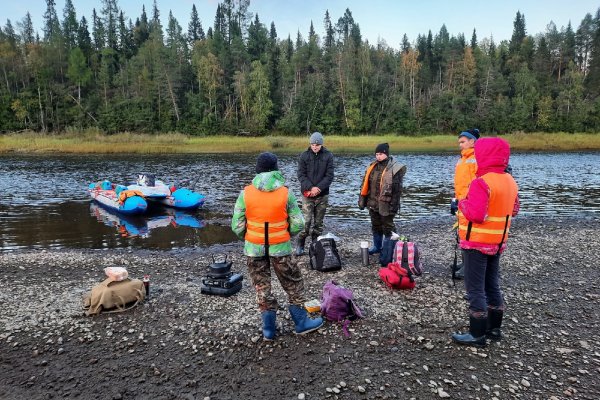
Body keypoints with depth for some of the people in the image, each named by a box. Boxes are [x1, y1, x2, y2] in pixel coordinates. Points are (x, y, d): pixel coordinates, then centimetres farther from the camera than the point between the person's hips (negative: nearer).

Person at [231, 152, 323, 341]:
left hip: (254, 248, 1)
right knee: (293, 284, 17)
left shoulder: (246, 193, -9)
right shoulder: (285, 193, -10)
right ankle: (301, 322, 29)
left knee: (262, 287, 16)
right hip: (280, 248, -1)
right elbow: (298, 224, -7)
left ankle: (268, 329, 25)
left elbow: (237, 226, -6)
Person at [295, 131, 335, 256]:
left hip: (322, 195, 1)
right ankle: (299, 245, 11)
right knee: (306, 221, -6)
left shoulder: (328, 156, 0)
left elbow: (330, 176, -5)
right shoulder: (304, 155, 0)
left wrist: (319, 188, -17)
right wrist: (310, 188, -17)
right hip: (307, 194, -1)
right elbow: (301, 174, -4)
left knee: (319, 222, 10)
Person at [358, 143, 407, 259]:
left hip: (385, 205, -6)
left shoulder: (395, 168, -12)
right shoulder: (372, 166, 7)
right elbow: (365, 184, 11)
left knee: (387, 227, 6)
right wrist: (362, 200, 10)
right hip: (373, 203, 6)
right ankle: (377, 246, 34)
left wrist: (394, 205, -17)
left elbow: (397, 189, -14)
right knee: (376, 226, 18)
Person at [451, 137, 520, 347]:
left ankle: (477, 334, 9)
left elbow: (475, 214, -28)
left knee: (475, 289, 1)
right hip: (498, 242, 9)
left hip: (477, 243, -8)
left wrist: (462, 203, -11)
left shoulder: (481, 183, -22)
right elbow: (514, 210, 17)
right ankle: (494, 328, 29)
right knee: (492, 286, 18)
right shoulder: (510, 182, 7)